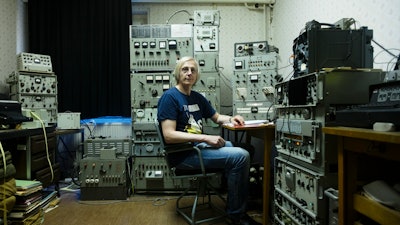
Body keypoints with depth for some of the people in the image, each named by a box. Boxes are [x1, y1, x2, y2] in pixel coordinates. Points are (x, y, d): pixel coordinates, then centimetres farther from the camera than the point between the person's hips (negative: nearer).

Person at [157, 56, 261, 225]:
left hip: (199, 147, 9)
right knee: (241, 156, -17)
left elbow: (217, 117, 28)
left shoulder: (197, 97, 15)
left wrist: (231, 119, 5)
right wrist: (205, 138, -23)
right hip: (183, 154, -9)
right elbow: (169, 136, -20)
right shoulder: (169, 97, -10)